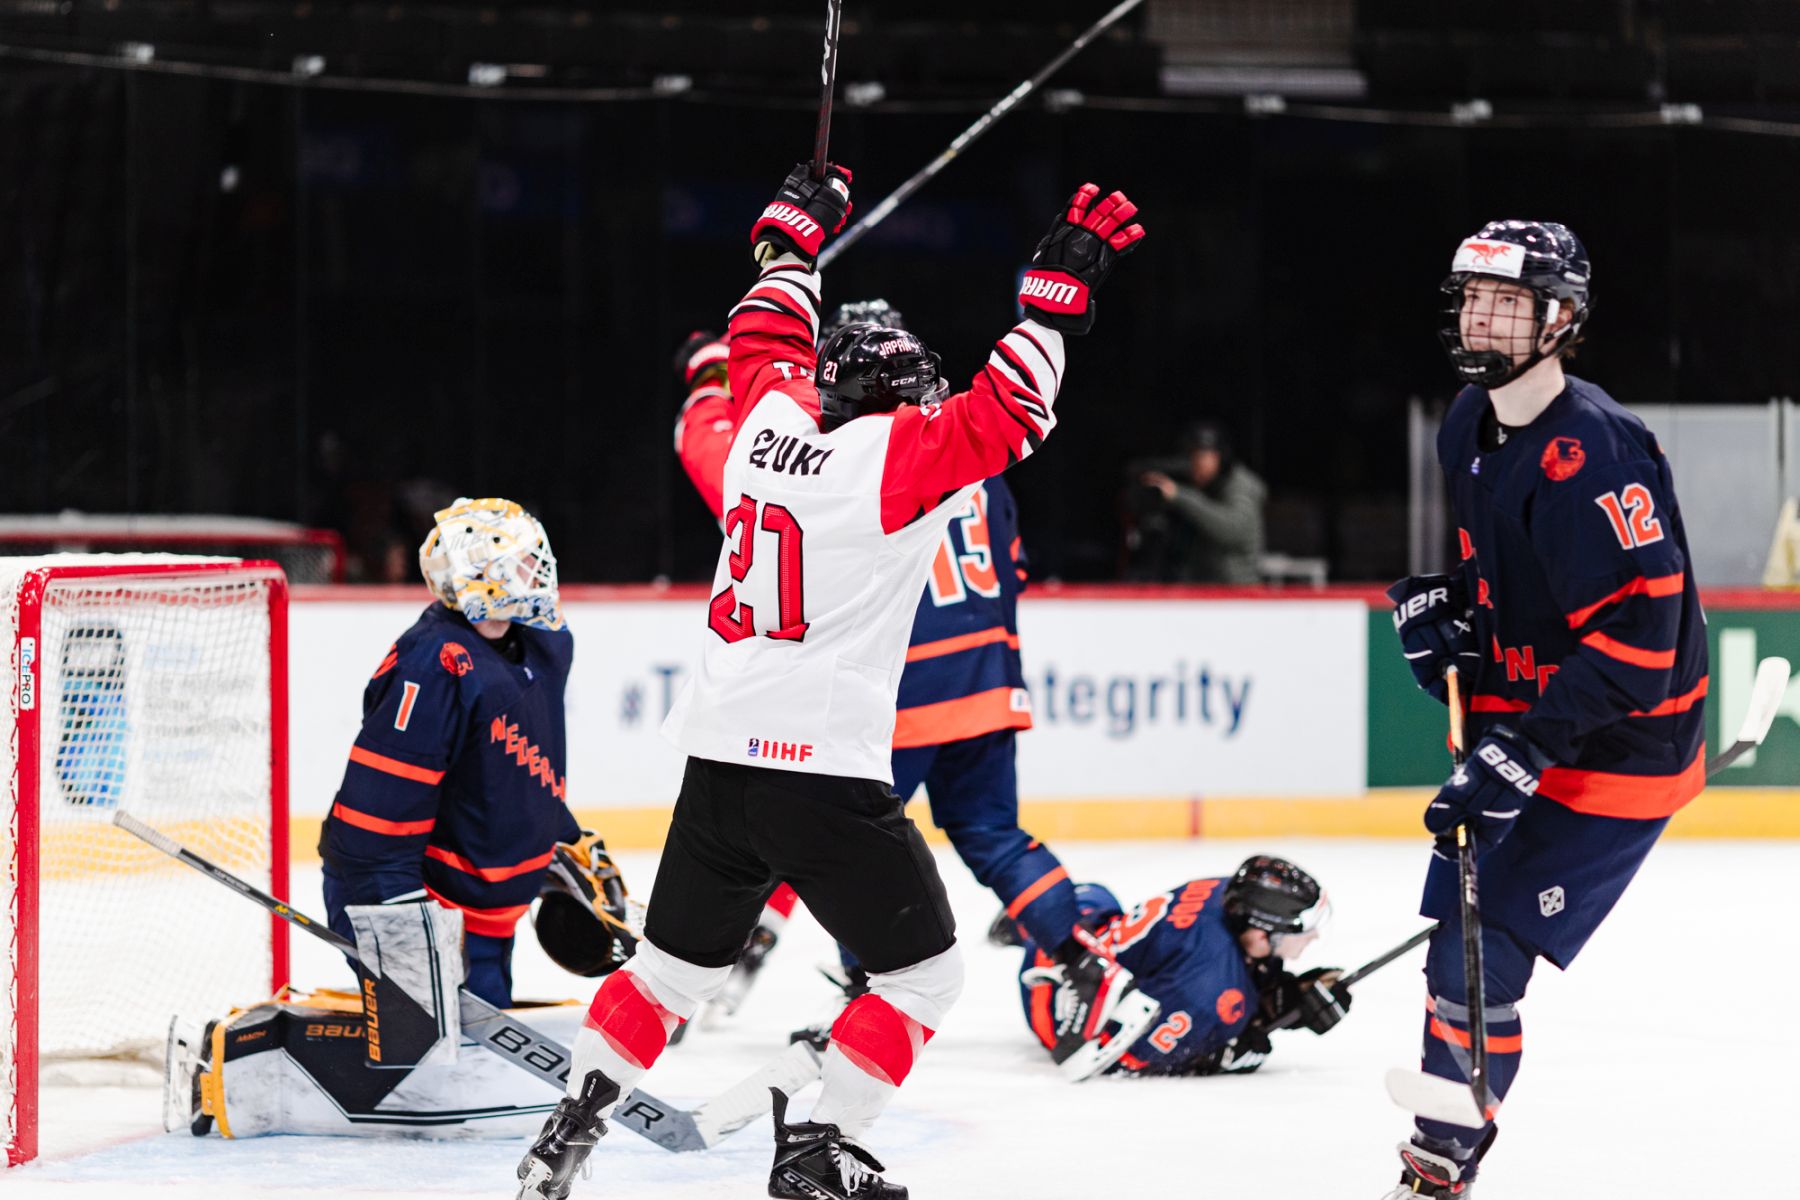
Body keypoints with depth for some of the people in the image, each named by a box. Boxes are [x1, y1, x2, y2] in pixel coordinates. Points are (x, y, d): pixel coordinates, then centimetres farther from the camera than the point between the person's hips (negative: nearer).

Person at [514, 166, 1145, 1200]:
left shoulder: (771, 419, 8)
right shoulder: (894, 457, -8)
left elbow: (770, 340, 27)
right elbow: (1008, 408, -15)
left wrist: (797, 233, 39)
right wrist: (1066, 279, -10)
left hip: (719, 759, 7)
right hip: (825, 775, -7)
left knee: (677, 966, 21)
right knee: (924, 972, 7)